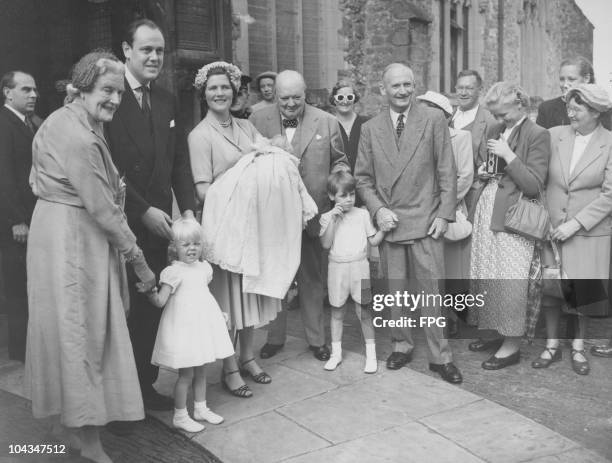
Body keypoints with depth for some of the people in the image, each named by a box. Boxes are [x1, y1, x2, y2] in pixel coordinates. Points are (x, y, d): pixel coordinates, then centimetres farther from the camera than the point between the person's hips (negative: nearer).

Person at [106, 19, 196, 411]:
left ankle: (147, 385, 25)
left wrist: (188, 209, -1)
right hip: (122, 224, -5)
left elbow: (179, 160, 11)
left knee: (152, 306, 11)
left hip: (159, 223, 5)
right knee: (124, 308, 5)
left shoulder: (166, 100, 11)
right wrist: (143, 211, -14)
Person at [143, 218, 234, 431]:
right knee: (186, 374, 0)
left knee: (200, 371, 17)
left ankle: (201, 409, 32)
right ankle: (180, 416, 15)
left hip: (203, 325, 7)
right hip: (183, 327, -7)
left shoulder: (204, 267, 8)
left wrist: (220, 314, 23)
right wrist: (151, 293, -34)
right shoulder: (173, 272, -14)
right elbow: (161, 301, -18)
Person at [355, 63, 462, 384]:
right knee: (393, 291, 9)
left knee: (431, 291, -1)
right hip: (388, 221, 2)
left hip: (426, 221, -2)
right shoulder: (370, 129, 8)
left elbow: (447, 171, 1)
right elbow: (363, 177, 9)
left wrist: (444, 214, -5)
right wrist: (378, 210, -5)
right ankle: (401, 345, 27)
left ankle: (440, 356, 11)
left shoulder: (434, 119, 2)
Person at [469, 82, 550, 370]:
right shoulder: (495, 132, 13)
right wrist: (482, 171, 5)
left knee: (509, 281, -4)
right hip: (486, 208, 7)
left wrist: (508, 155, -17)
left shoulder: (538, 135, -7)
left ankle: (512, 345, 10)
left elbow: (535, 186, -13)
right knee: (485, 276, 11)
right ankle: (497, 333, 27)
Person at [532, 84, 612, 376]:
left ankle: (578, 347, 27)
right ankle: (552, 345, 24)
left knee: (583, 289, 7)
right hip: (551, 227, 2)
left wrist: (575, 224, -15)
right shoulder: (554, 135, 0)